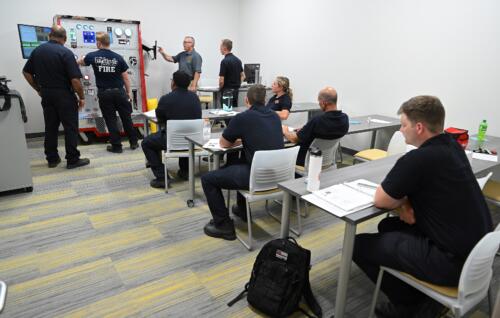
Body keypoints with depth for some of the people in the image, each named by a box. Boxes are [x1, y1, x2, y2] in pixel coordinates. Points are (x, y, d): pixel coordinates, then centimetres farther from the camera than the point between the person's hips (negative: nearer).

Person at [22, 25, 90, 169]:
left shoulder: (37, 50, 7)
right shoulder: (65, 53, -13)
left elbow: (26, 72, 13)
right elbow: (75, 79, -19)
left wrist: (39, 89, 21)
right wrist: (81, 97, -8)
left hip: (46, 95, 6)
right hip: (64, 95, -6)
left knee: (50, 127, 13)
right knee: (70, 128, 0)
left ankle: (52, 158, 19)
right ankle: (72, 159, 2)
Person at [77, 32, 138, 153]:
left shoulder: (92, 56, -2)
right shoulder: (118, 57, -4)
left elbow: (79, 62, 20)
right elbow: (126, 77, -1)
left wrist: (82, 57, 44)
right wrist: (128, 92, 10)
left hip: (104, 93, 0)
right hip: (119, 92, 1)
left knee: (110, 120, 6)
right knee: (126, 118, 10)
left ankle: (116, 146, 10)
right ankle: (134, 142, 19)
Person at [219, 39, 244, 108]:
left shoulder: (224, 61, -16)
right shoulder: (238, 60, 9)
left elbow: (221, 80, -18)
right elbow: (243, 76, 15)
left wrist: (220, 88, 0)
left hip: (227, 91, -8)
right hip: (236, 90, 8)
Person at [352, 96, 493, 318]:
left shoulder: (418, 159, -24)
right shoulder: (452, 147, 4)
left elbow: (380, 200, -14)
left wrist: (403, 200, 4)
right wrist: (406, 202, -2)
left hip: (455, 260, -9)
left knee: (359, 245, -4)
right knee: (388, 226, 22)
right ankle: (420, 299, 20)